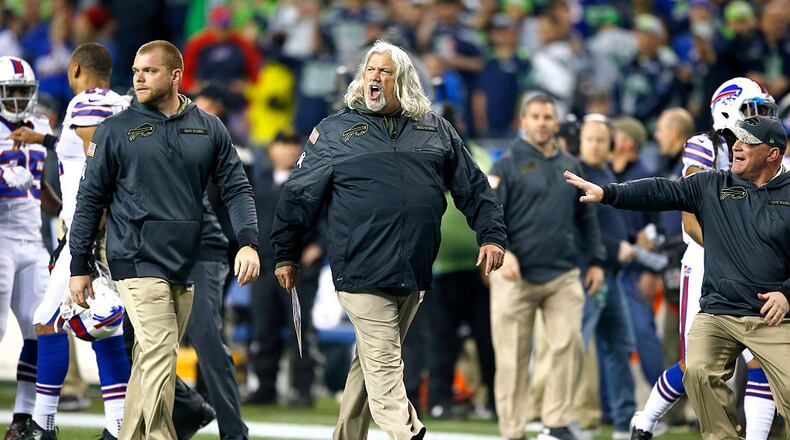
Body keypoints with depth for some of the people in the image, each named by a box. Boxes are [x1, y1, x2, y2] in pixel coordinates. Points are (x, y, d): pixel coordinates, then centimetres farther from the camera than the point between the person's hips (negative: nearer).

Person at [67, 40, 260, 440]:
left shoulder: (209, 129, 10)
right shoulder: (117, 130, 2)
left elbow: (236, 189, 8)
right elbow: (90, 199, 5)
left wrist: (248, 242, -9)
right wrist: (79, 266, 3)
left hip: (186, 267, 4)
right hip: (139, 263, -4)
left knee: (150, 362, 9)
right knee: (158, 357, -15)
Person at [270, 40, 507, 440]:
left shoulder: (436, 130, 12)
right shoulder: (334, 131, 4)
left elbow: (474, 187, 16)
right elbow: (298, 195, 7)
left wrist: (492, 235, 7)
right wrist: (285, 254, 7)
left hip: (414, 274, 4)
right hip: (362, 272, -4)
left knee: (373, 363, 13)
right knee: (383, 366, -11)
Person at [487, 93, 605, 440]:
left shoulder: (570, 167, 14)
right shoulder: (507, 166, 0)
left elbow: (586, 218, 21)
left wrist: (596, 261, 15)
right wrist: (502, 252, -22)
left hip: (563, 276, 3)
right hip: (516, 277, -3)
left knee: (569, 345, -10)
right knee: (513, 359, 0)